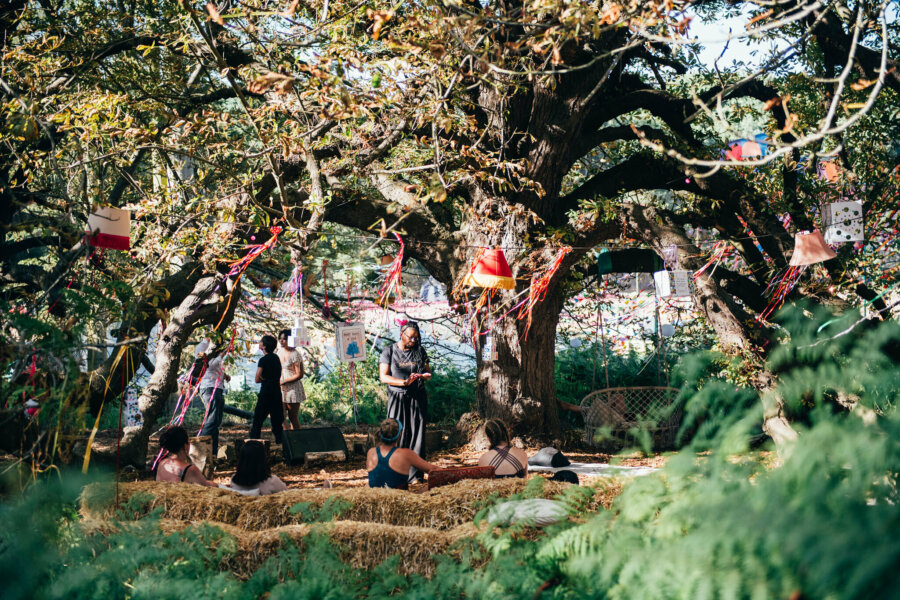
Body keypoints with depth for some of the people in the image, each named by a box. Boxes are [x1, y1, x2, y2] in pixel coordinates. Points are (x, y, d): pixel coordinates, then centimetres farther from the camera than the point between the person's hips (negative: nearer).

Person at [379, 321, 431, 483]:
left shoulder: (419, 351, 10)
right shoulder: (389, 352, 0)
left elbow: (427, 371, 17)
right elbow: (383, 376, -6)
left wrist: (427, 375, -8)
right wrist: (404, 382, -19)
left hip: (418, 398, 3)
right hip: (398, 399, -3)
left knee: (417, 435, -2)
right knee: (398, 435, -5)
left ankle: (415, 474, 0)